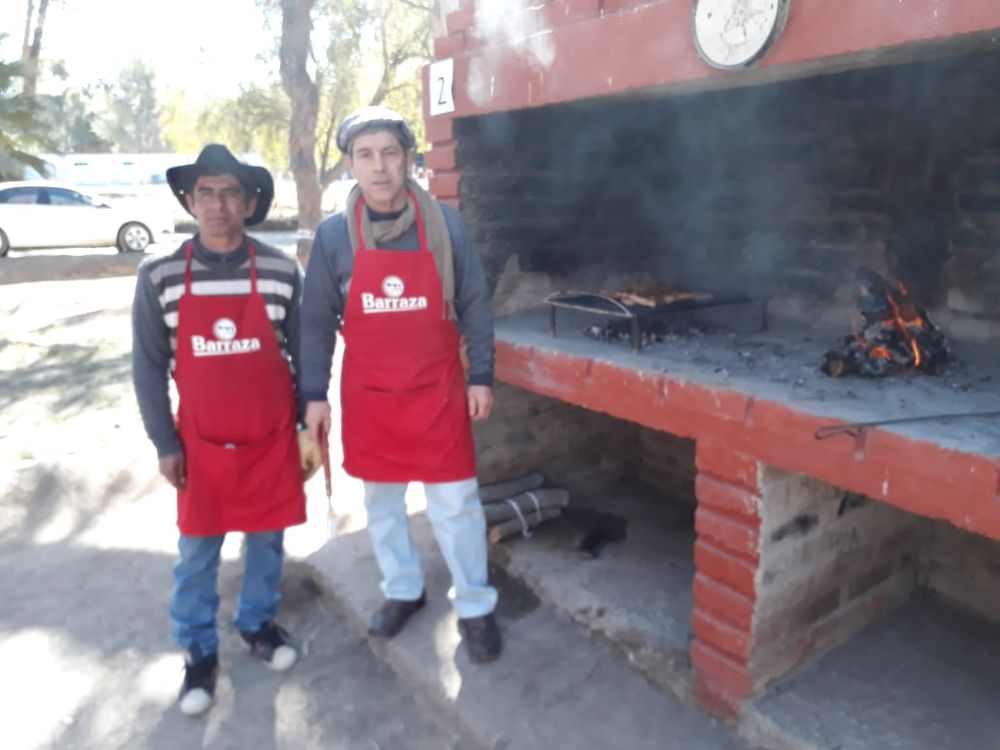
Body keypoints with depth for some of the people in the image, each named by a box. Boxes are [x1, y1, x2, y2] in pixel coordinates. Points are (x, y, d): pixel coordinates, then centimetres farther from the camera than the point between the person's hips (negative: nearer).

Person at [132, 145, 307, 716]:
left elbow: (305, 354, 0)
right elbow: (148, 367, -1)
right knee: (198, 551, 12)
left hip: (272, 437, 0)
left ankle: (260, 622, 40)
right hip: (201, 442, 0)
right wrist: (165, 443, -1)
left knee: (267, 539, 16)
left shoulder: (283, 273, -8)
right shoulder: (160, 278, -8)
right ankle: (200, 651, 32)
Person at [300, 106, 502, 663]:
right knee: (382, 500, 16)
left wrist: (482, 376, -2)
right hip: (368, 394, 2)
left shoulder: (444, 223, -6)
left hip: (437, 389, -1)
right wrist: (315, 394, 0)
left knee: (455, 500, 4)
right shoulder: (334, 235, -4)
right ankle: (403, 590, 37)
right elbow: (317, 321, 2)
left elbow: (474, 304, 0)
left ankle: (475, 606, 23)